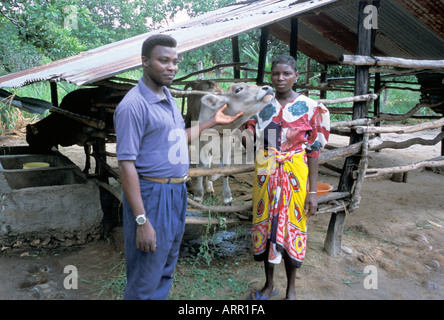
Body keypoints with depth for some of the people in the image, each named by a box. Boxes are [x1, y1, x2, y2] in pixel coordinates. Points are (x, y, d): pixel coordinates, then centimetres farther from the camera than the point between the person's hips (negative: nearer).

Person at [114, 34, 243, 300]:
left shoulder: (167, 97, 10)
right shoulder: (133, 105, -18)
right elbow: (126, 165, -21)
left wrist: (212, 122, 20)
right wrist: (141, 220, -23)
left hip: (177, 193, 9)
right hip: (152, 195, -9)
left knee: (167, 270, 22)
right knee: (146, 279, 5)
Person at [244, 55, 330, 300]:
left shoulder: (310, 108, -5)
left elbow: (313, 151, -5)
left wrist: (312, 191, -7)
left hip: (295, 177, -2)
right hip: (265, 177, 3)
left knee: (291, 229, 8)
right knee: (266, 226, 11)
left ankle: (291, 289, 31)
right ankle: (269, 284, 33)